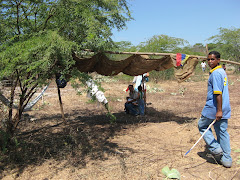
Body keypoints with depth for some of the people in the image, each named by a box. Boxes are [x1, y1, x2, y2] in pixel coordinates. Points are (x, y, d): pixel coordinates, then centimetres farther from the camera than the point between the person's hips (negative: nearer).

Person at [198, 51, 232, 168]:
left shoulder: (215, 73, -17)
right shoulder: (222, 71, 14)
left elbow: (218, 93, -23)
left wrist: (219, 110, -24)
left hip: (214, 108, -8)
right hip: (224, 108, 9)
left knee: (202, 126, 13)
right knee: (222, 132, 11)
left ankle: (215, 149, 8)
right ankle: (226, 159, 16)